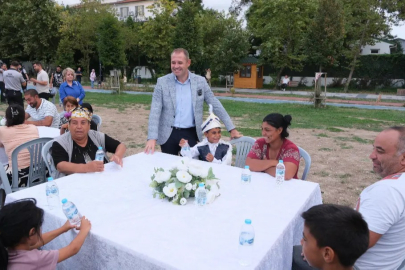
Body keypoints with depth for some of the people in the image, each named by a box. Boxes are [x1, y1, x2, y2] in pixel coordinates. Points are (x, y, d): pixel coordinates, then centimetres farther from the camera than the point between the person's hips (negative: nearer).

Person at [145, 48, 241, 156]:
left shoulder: (200, 81, -1)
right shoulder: (162, 82, -4)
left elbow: (216, 106, 3)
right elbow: (155, 111, -7)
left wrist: (232, 128, 0)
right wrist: (152, 138, -18)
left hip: (191, 134, 0)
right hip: (168, 135, 0)